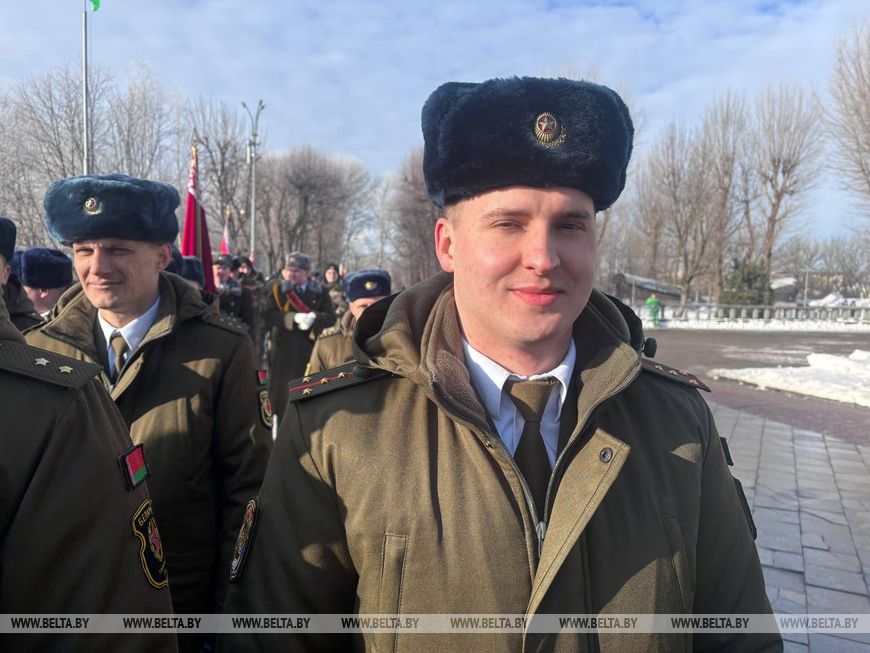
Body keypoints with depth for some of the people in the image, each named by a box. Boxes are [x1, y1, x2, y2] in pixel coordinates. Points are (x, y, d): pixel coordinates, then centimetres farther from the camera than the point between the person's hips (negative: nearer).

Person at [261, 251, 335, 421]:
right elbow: (268, 316, -6)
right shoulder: (276, 289, 7)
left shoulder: (319, 292, 8)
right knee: (282, 390, 3)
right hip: (283, 349, 0)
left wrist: (314, 319, -22)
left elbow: (330, 317, -1)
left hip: (310, 351, 0)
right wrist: (294, 317, -19)